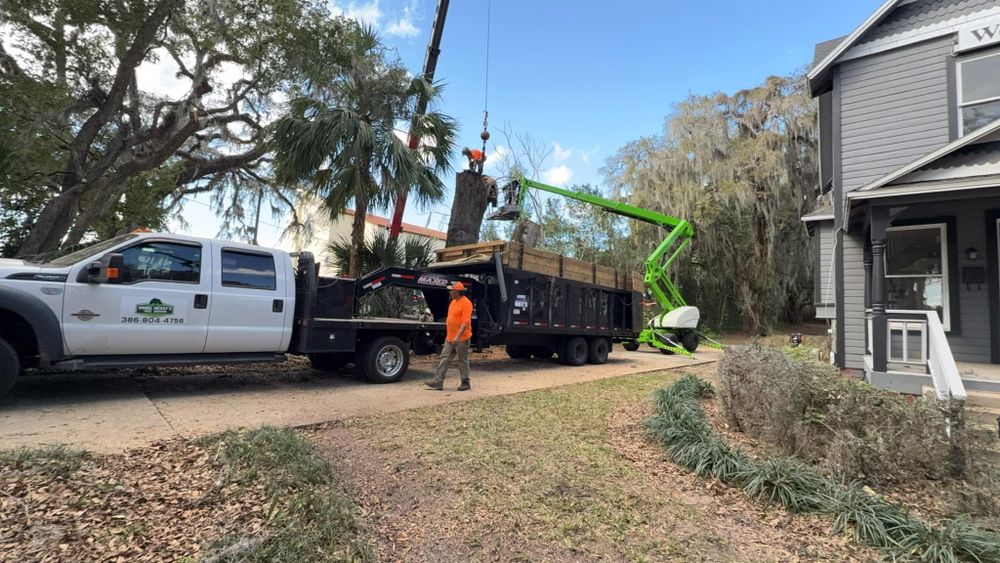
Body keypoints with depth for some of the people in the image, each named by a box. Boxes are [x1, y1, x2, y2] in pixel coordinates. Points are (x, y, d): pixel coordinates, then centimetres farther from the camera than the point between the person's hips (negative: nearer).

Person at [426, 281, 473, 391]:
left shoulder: (466, 303, -16)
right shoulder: (453, 302, 13)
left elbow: (465, 322, -23)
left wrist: (458, 336, -29)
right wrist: (448, 335, 22)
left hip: (461, 338, -9)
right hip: (450, 338, 9)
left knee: (463, 360, 2)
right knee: (444, 358, 5)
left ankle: (465, 383, 14)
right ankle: (438, 381, 7)